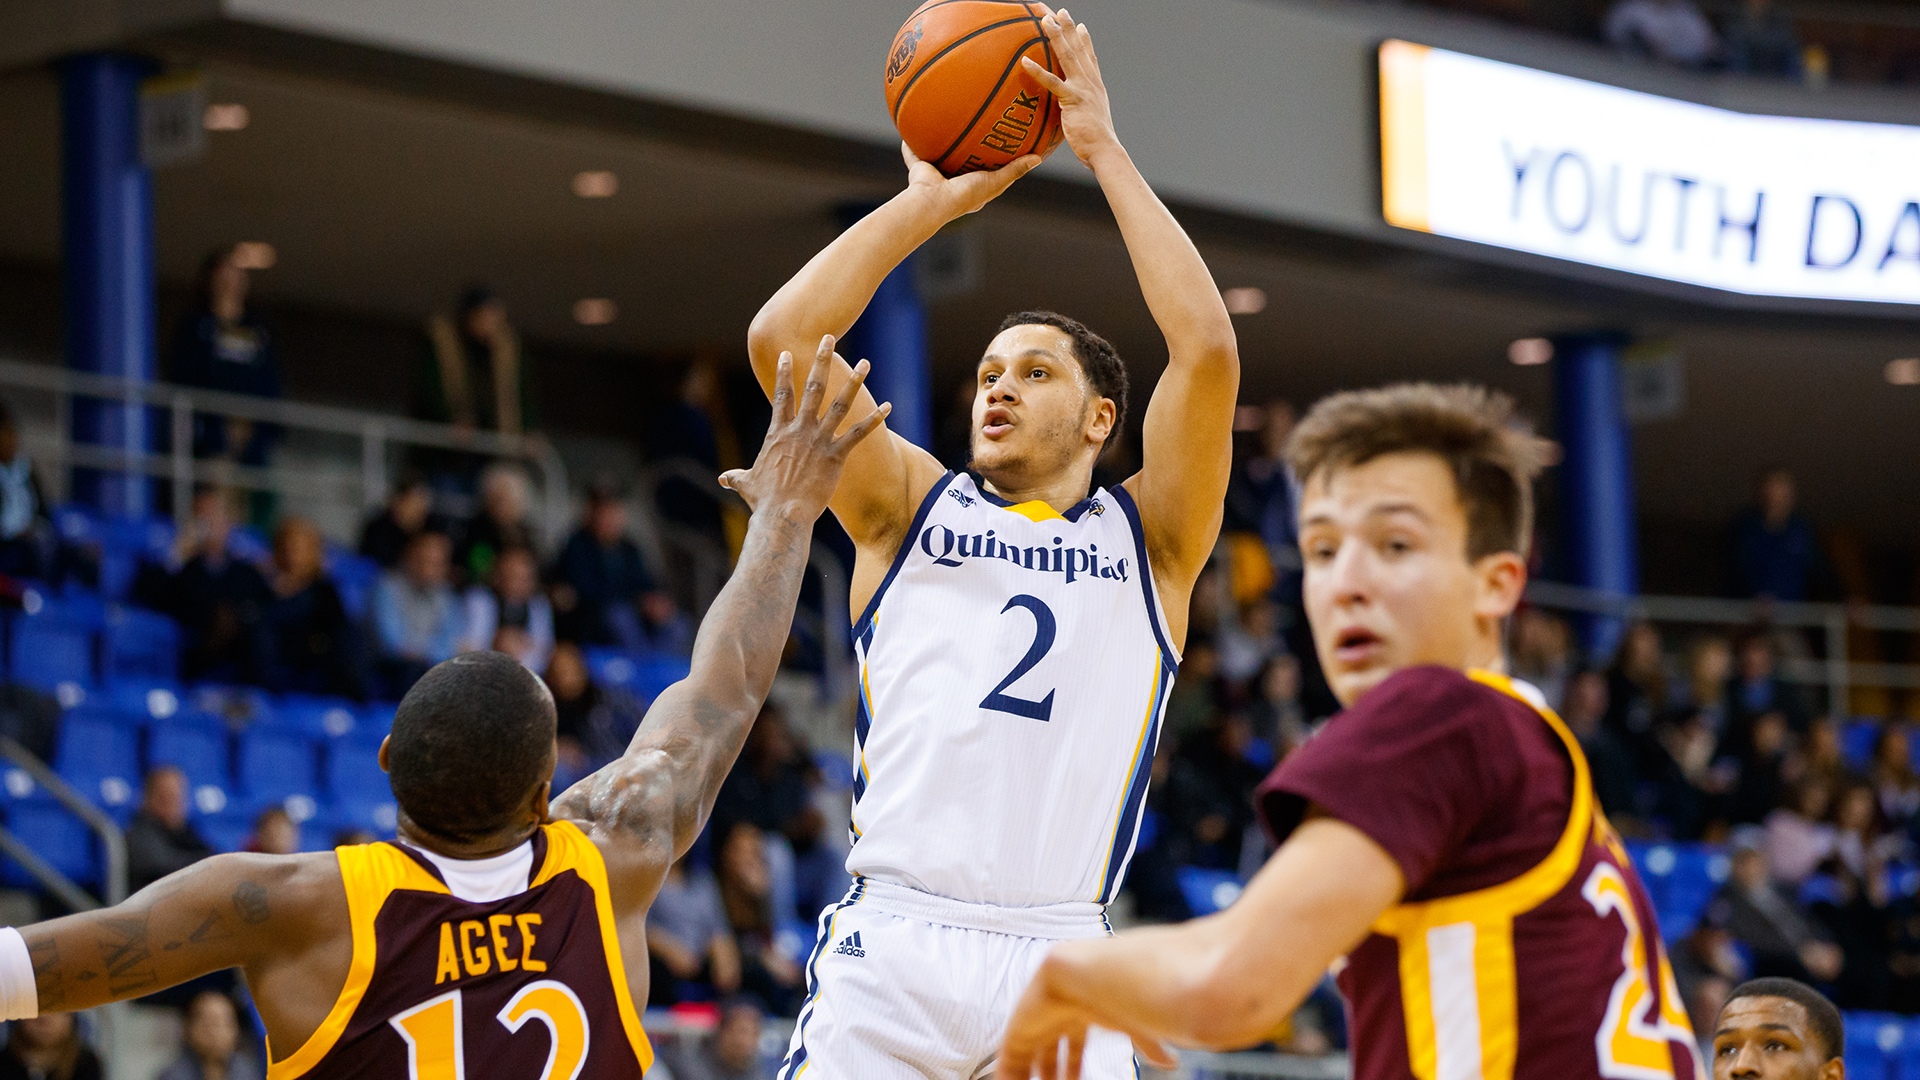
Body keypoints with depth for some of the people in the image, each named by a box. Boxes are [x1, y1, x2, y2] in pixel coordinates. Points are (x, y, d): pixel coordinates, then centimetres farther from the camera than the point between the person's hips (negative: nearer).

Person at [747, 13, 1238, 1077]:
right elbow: (781, 339, 5)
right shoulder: (910, 509, 17)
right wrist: (932, 198, 9)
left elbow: (1208, 350, 0)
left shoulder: (1147, 542, 14)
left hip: (1058, 959, 0)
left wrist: (1104, 150, 5)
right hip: (889, 946, 0)